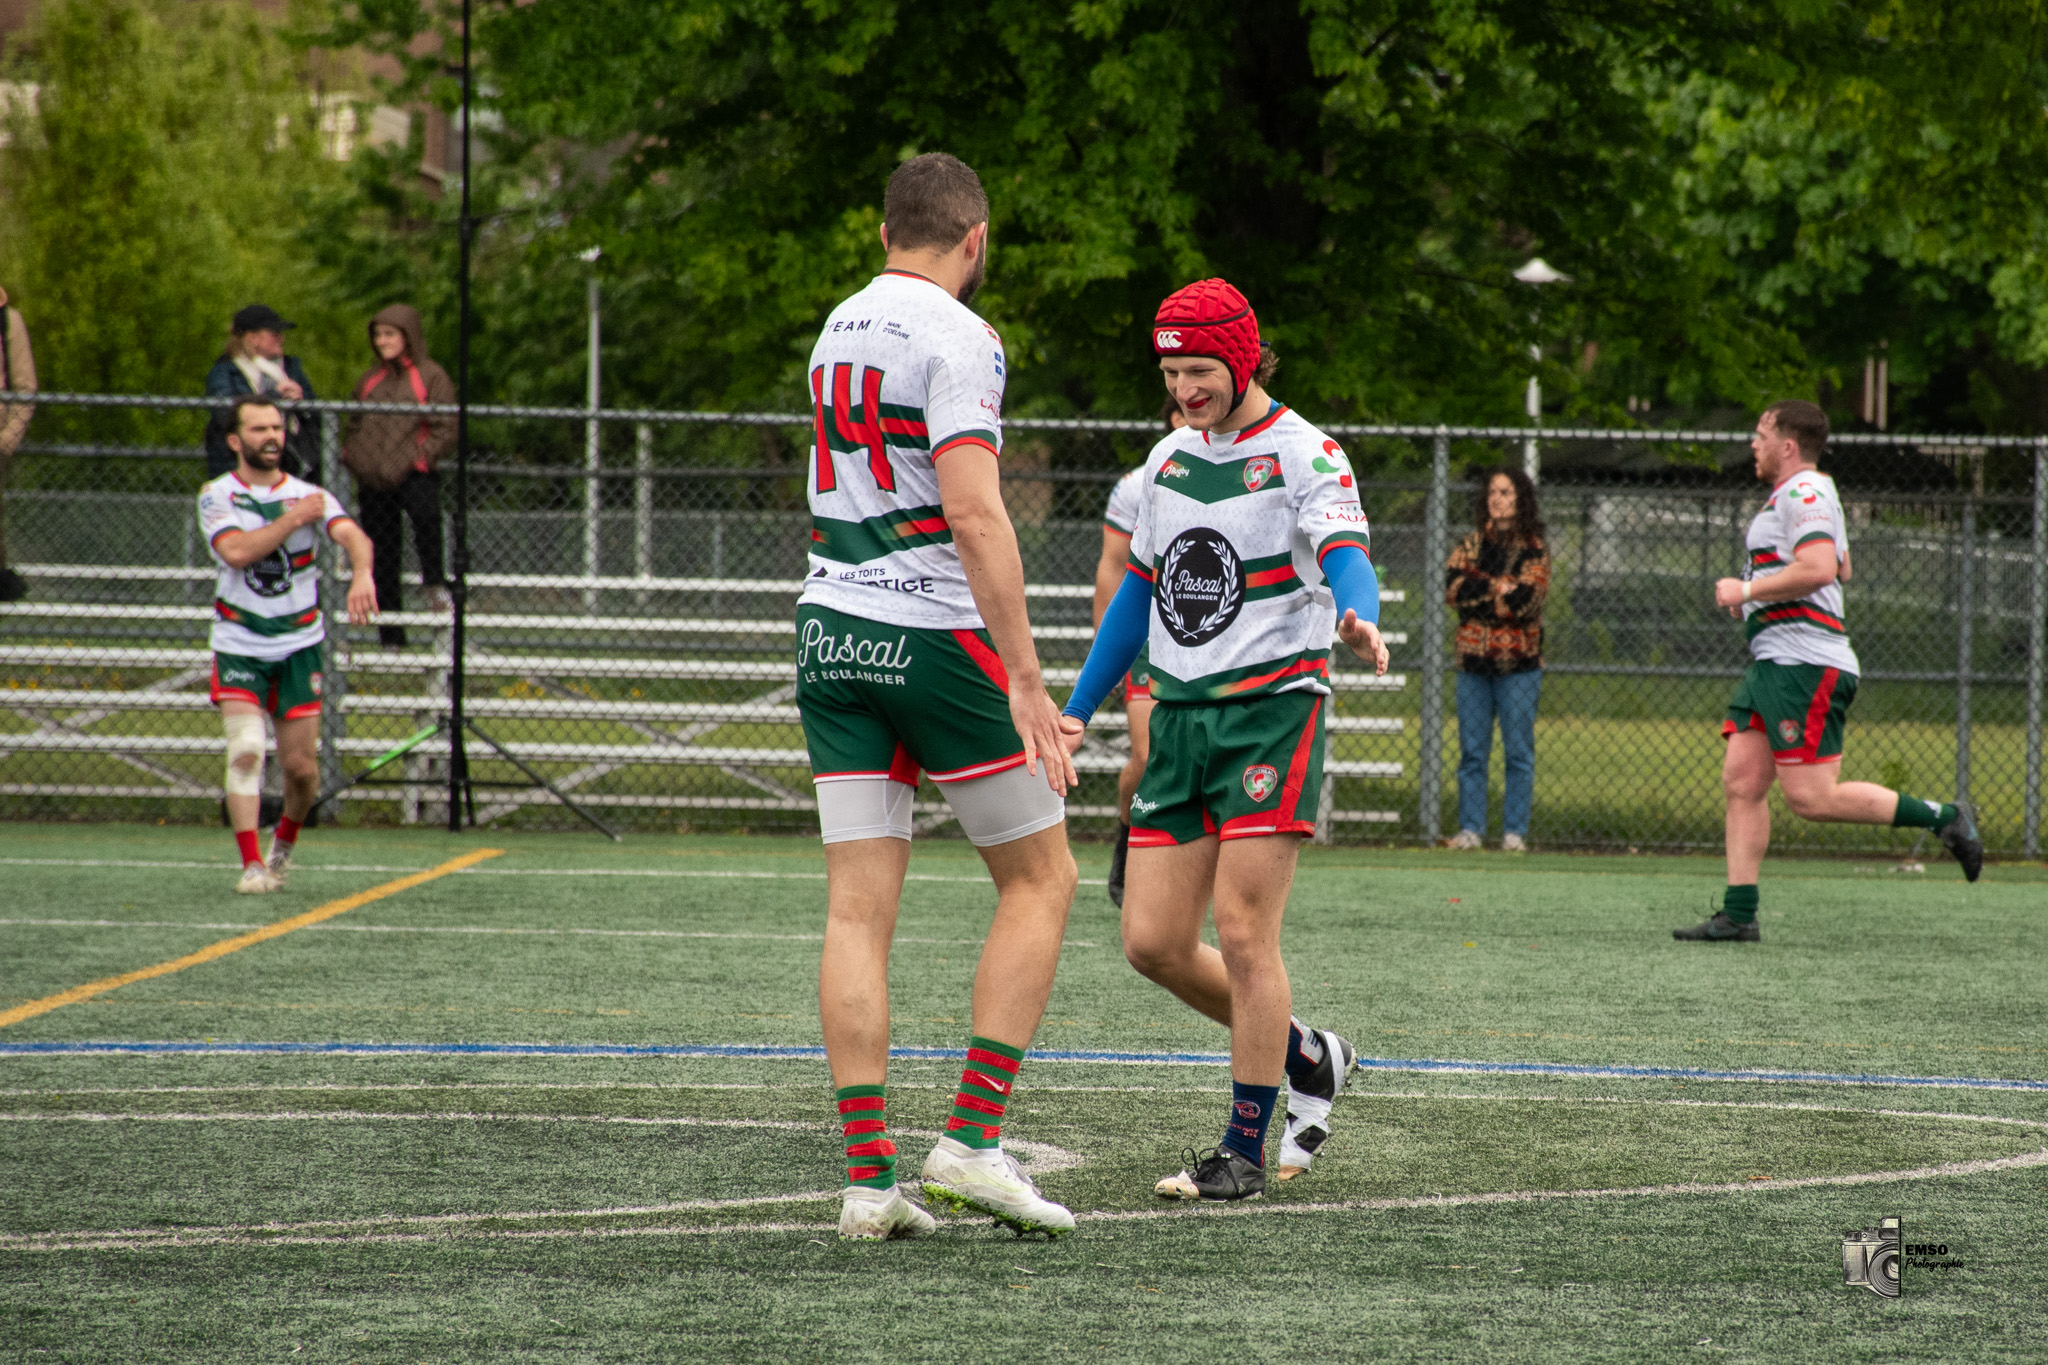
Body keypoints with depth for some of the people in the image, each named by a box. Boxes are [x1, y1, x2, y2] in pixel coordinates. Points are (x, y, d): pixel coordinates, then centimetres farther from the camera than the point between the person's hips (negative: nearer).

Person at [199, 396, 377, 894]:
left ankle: (285, 843, 30)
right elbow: (236, 551, -21)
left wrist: (362, 574, -39)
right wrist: (293, 519, -22)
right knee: (246, 750, -19)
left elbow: (353, 535, -18)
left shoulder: (308, 495, 0)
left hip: (299, 646, 2)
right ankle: (251, 864, -17)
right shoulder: (217, 495, -3)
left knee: (301, 767, 2)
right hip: (239, 645, -2)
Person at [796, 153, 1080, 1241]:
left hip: (829, 631, 7)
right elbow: (973, 513, -20)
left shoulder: (841, 327, 14)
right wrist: (1025, 681, -21)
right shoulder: (956, 337, -11)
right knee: (1040, 879, 7)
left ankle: (868, 1174, -3)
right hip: (934, 635, -7)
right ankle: (973, 1140, -2)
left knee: (858, 910, 3)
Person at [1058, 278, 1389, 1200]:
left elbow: (1346, 556, -23)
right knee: (1153, 942, 1)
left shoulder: (1305, 456, -6)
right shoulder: (1168, 459, 14)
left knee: (1243, 933, -11)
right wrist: (1079, 710, 23)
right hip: (1181, 711, 7)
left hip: (1273, 708, -7)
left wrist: (1358, 622, -46)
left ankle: (1245, 1151, -1)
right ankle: (1305, 1056, 24)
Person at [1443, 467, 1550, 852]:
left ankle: (1515, 832, 1)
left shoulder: (1534, 550, 2)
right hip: (1473, 661, 3)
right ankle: (1470, 829, 5)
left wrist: (1478, 587, -5)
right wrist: (1502, 587, -9)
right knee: (1472, 750, 2)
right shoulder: (1470, 545, 12)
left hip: (1518, 664, -3)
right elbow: (1453, 589, -2)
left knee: (1519, 751, -2)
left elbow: (1526, 600, -12)